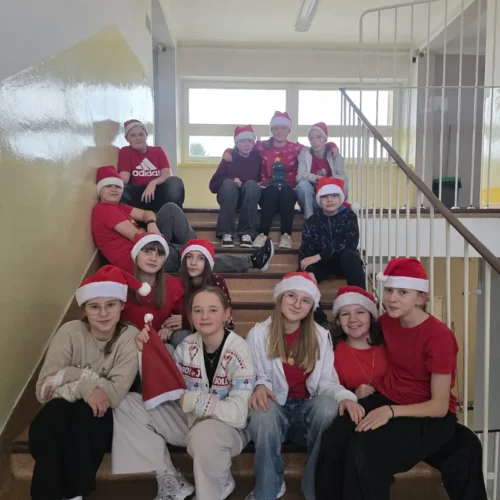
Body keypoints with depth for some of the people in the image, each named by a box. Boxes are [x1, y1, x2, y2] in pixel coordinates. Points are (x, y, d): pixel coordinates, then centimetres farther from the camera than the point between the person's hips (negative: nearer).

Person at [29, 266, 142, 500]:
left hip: (99, 417, -1)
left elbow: (115, 395, -22)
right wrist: (84, 387, -30)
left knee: (84, 413, -32)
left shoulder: (130, 337, -15)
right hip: (60, 415, 1)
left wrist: (70, 375, -23)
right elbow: (43, 390, -17)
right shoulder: (70, 332, -13)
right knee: (55, 410, -31)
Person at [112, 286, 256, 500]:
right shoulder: (187, 346, -5)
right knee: (126, 405, -7)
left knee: (204, 435, -41)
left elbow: (238, 413, -26)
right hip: (190, 419, 6)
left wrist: (189, 400, -23)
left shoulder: (239, 352, -21)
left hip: (228, 427, -5)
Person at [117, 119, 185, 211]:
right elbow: (123, 178, -5)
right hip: (138, 194, -1)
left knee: (175, 182, -27)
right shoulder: (125, 152, 9)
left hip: (158, 192, 2)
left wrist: (153, 183, -23)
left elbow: (167, 175, -1)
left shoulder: (158, 151, 14)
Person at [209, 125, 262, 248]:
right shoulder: (229, 158, 1)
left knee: (251, 184, -30)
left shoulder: (257, 158, 4)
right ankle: (226, 233, -37)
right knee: (228, 183, -31)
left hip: (249, 198, 1)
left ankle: (247, 233, -32)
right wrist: (231, 179, -20)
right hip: (228, 198, 0)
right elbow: (213, 185, -5)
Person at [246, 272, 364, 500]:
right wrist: (260, 386, -28)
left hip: (308, 408, 1)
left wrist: (345, 396, -26)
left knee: (329, 406, -33)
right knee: (263, 411, -37)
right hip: (274, 407, -1)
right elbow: (252, 375, -3)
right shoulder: (259, 333, -3)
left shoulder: (321, 336, 2)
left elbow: (326, 381, -4)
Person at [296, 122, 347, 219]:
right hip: (311, 200, 0)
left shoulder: (334, 154, 2)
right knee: (304, 184, -31)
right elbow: (300, 176, -16)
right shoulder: (304, 153, -1)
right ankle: (309, 217, -22)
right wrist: (317, 178, -31)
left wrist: (337, 157, -22)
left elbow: (343, 178, -9)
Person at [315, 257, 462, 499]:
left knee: (363, 450, -30)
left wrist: (391, 411, -29)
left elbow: (440, 406, -17)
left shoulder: (439, 335, -19)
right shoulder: (386, 321, -1)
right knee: (332, 438, -21)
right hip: (385, 399, 5)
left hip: (430, 417, -5)